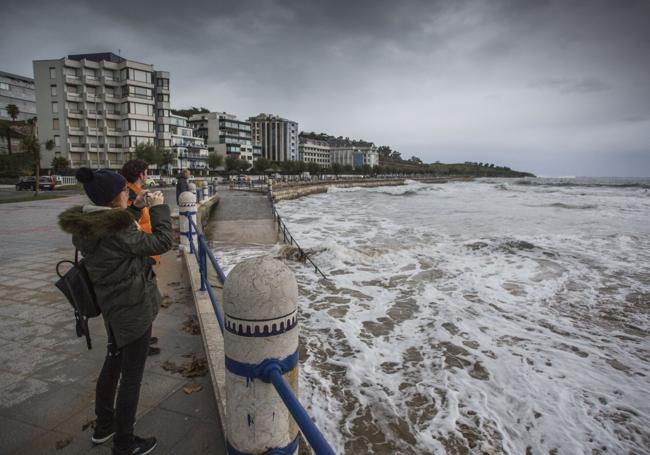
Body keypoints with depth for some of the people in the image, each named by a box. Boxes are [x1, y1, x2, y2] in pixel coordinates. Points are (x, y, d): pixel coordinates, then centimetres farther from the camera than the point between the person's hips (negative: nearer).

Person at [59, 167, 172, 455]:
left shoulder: (85, 225, -1)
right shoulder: (117, 231, -28)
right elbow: (162, 242, -19)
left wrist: (136, 208, 7)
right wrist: (158, 208, -10)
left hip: (114, 306, 9)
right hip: (134, 308, -9)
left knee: (113, 363, 26)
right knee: (131, 375, 6)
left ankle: (103, 425, 44)